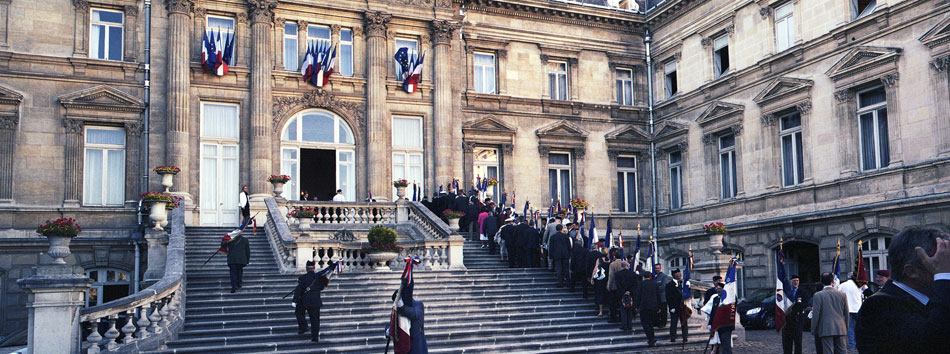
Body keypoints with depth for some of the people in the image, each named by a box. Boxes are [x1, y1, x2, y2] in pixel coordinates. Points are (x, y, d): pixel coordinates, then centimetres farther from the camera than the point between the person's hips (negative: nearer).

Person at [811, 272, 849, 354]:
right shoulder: (842, 294, 5)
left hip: (826, 330, -3)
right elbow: (846, 313, 10)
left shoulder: (818, 295, -7)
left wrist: (813, 330, 2)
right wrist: (846, 328, 21)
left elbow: (815, 314, -7)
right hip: (841, 329, 4)